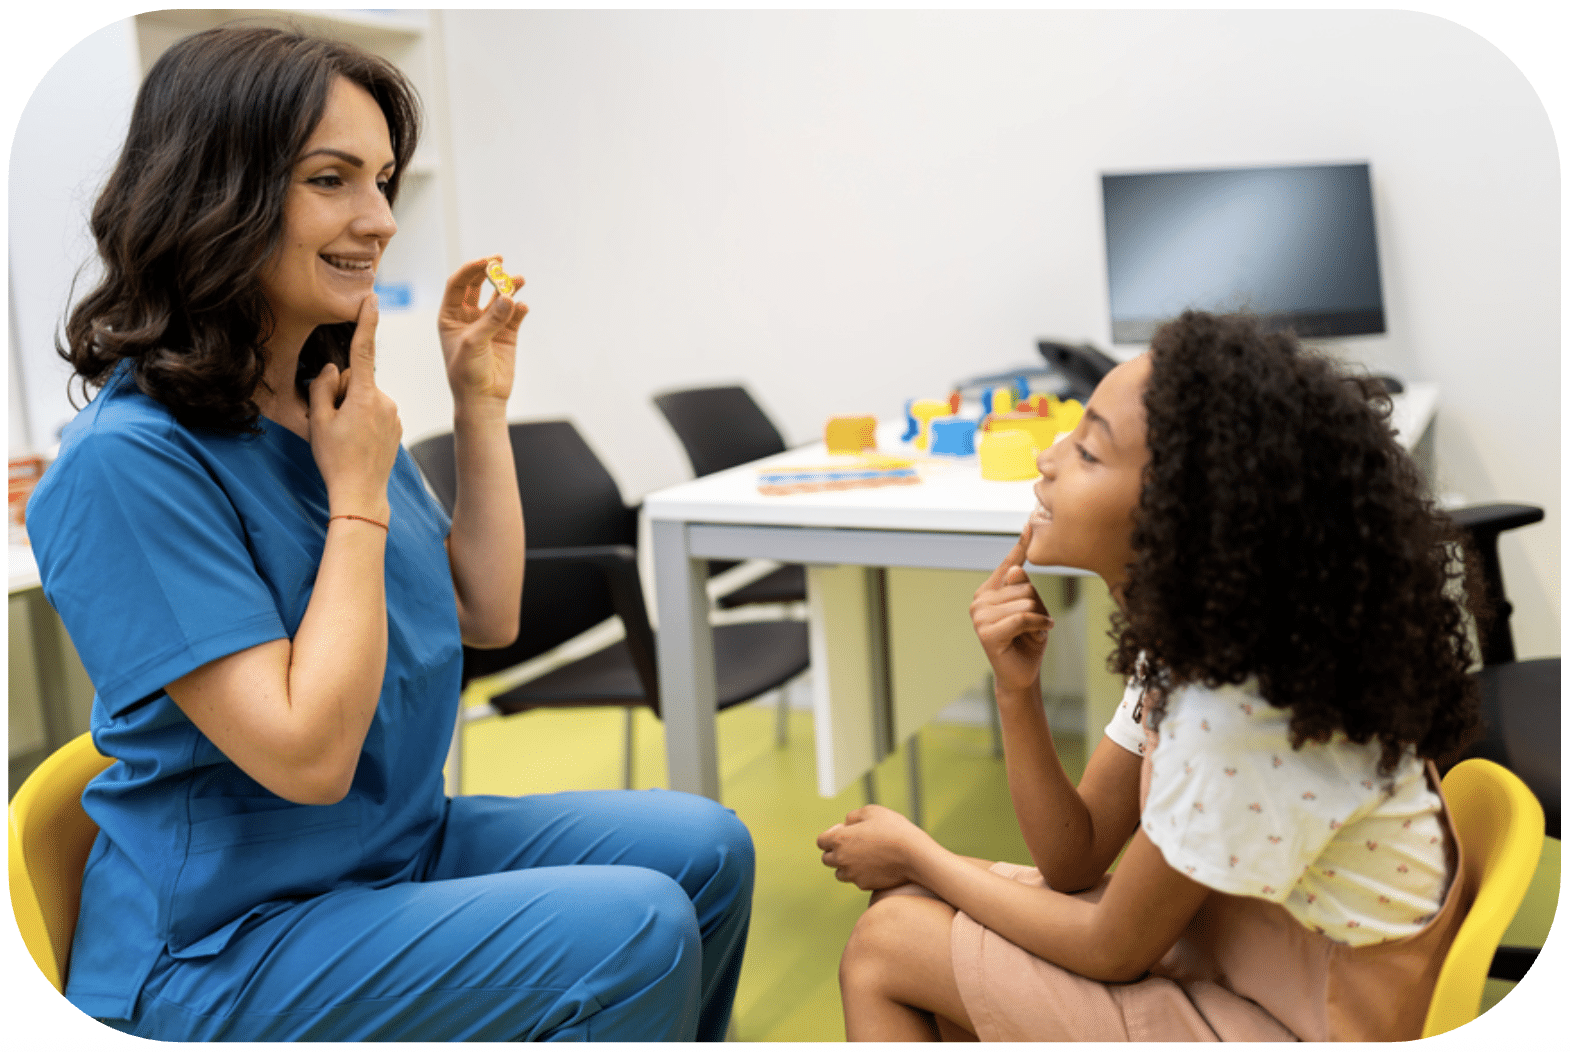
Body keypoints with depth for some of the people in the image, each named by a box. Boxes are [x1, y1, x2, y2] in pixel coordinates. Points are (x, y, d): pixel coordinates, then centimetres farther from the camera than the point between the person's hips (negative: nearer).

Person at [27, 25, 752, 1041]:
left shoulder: (336, 400, 3)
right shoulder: (129, 461, -23)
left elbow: (488, 615, 8)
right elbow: (307, 755, -27)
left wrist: (481, 405, 3)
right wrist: (360, 496, -20)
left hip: (404, 842, 8)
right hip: (221, 944, -8)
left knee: (707, 850, 2)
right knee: (634, 932, -20)